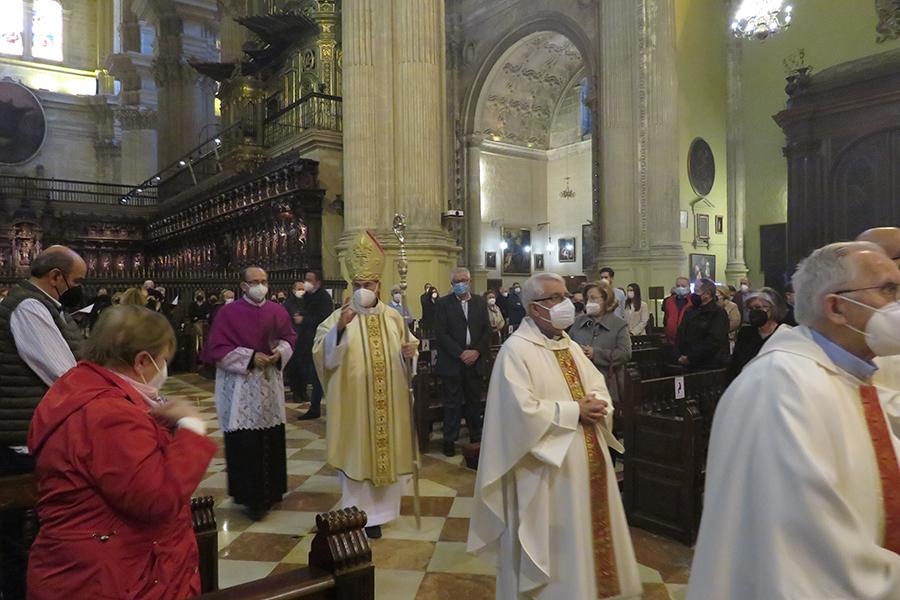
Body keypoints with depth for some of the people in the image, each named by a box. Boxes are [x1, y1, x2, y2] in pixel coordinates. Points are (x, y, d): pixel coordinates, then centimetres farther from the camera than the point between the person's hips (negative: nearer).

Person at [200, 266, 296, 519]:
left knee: (272, 441, 9)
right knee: (244, 444, -3)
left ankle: (269, 491, 25)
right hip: (240, 389, -4)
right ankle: (249, 495, 9)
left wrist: (280, 352, -9)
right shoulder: (228, 312, -6)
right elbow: (217, 348, -10)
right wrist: (250, 357, -17)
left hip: (270, 387, 4)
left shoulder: (278, 311, 5)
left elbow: (289, 337, 13)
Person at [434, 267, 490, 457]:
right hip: (452, 362, -3)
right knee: (452, 403, 4)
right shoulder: (443, 303, -2)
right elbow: (441, 334, -8)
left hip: (475, 361, 3)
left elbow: (487, 331, 5)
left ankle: (476, 437, 25)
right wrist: (461, 353, -14)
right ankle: (450, 440, 15)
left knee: (474, 401, 12)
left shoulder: (480, 302, 8)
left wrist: (477, 351, -9)